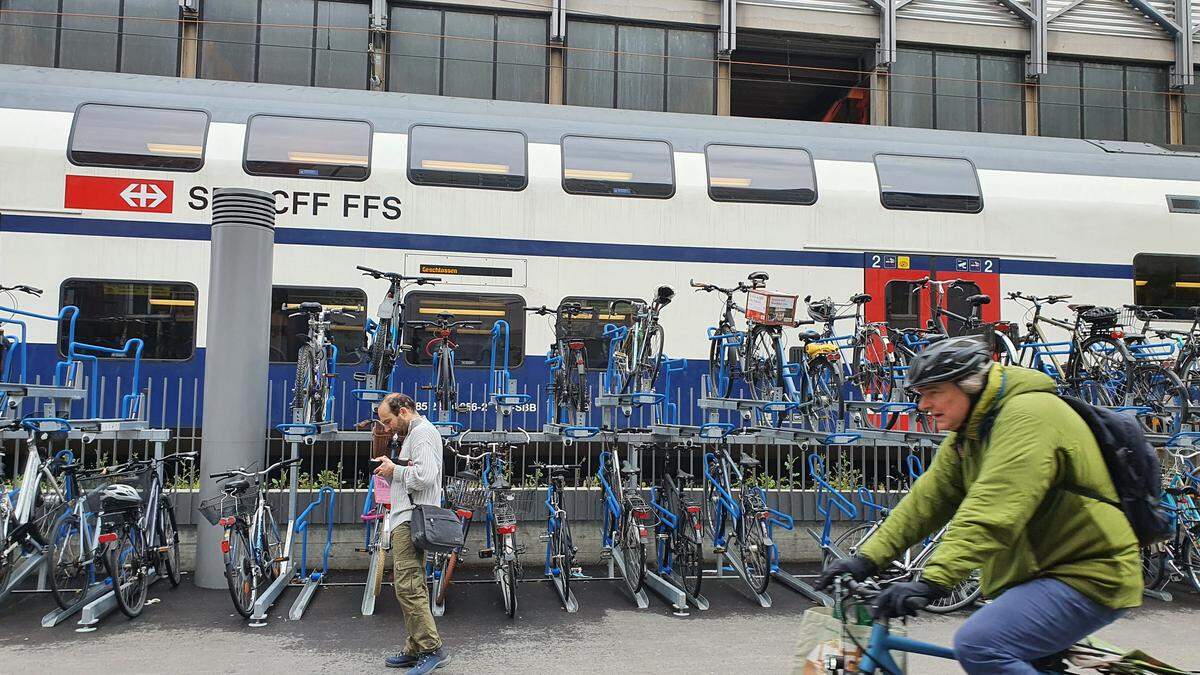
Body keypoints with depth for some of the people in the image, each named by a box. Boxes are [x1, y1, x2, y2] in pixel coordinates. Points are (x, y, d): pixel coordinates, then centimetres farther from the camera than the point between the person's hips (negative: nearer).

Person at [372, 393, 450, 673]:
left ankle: (432, 649, -11)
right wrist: (392, 467, 8)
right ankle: (415, 650, 19)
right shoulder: (416, 433, 24)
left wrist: (394, 470, -10)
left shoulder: (422, 433, -10)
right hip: (407, 521, 11)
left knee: (407, 586, -14)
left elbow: (424, 475, -23)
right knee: (413, 587, 13)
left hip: (410, 521, -11)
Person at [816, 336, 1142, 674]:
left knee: (978, 645, -23)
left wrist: (933, 581, -39)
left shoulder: (1028, 414, -21)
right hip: (1040, 572, 10)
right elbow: (927, 499, 3)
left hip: (1089, 576, -10)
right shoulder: (967, 433, 10)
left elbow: (992, 513, -33)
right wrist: (867, 559, -6)